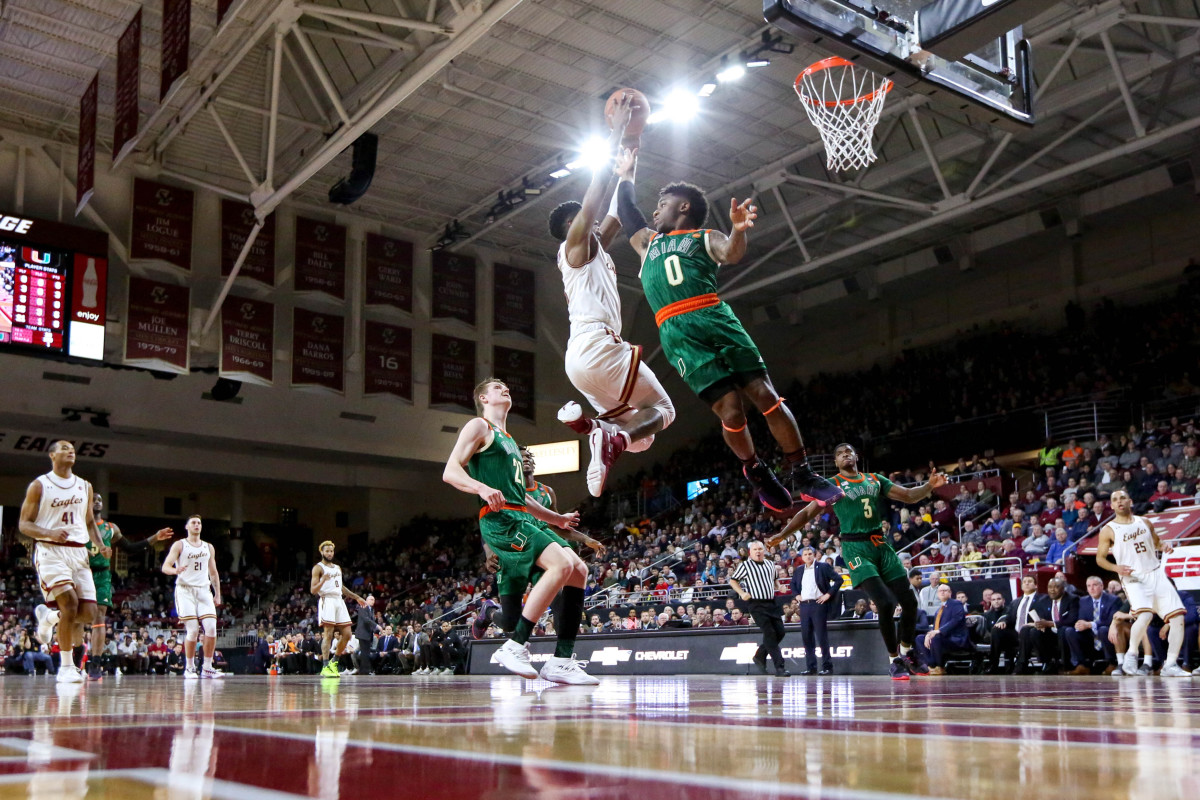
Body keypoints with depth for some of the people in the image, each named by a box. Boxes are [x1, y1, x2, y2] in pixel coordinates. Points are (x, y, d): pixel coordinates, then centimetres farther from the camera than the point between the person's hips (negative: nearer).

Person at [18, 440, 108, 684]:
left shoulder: (85, 487, 14)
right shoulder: (39, 485, 0)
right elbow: (24, 524, -2)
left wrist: (100, 545, 6)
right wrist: (50, 533, -20)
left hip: (79, 553, 5)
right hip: (50, 551, -5)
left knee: (88, 613, -3)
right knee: (70, 603, -21)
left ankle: (48, 616, 31)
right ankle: (66, 667, -8)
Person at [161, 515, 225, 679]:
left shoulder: (209, 547, 18)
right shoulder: (179, 545, 4)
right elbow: (165, 567, -5)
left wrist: (217, 594, 14)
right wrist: (175, 570, -28)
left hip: (204, 591, 4)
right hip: (185, 590, -4)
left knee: (211, 629, -9)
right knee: (193, 630, -13)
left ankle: (207, 668, 0)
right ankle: (189, 668, 3)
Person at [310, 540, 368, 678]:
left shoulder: (338, 568, 22)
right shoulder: (318, 567, 0)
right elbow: (313, 590, -7)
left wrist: (356, 597, 29)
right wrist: (323, 580, -26)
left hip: (339, 601, 7)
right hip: (327, 601, -7)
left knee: (347, 634, 3)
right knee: (328, 634, -13)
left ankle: (334, 662, 17)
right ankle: (325, 667, -14)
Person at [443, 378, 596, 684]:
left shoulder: (509, 440, 29)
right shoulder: (479, 426, 4)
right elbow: (450, 471, -9)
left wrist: (556, 518, 35)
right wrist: (483, 488, -27)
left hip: (524, 520, 9)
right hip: (500, 519, -9)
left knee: (579, 571, -2)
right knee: (562, 565, -25)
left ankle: (561, 661, -3)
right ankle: (515, 647, -21)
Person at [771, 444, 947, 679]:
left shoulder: (875, 480, 14)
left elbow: (909, 496, 11)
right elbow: (808, 512, 2)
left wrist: (929, 486, -8)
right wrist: (782, 534, -7)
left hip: (881, 545, 5)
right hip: (856, 548, -5)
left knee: (909, 601, 4)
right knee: (885, 603, -17)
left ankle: (907, 651, 28)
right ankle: (894, 660, 2)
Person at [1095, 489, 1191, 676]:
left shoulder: (1145, 522, 10)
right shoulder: (1108, 530, -1)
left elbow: (1156, 543, 23)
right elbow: (1100, 558, 2)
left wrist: (1165, 545, 0)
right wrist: (1116, 568, -16)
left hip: (1156, 574, 5)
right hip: (1134, 578, -5)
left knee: (1178, 617, -3)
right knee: (1144, 615, -28)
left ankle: (1170, 665, 8)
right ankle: (1131, 654, -5)